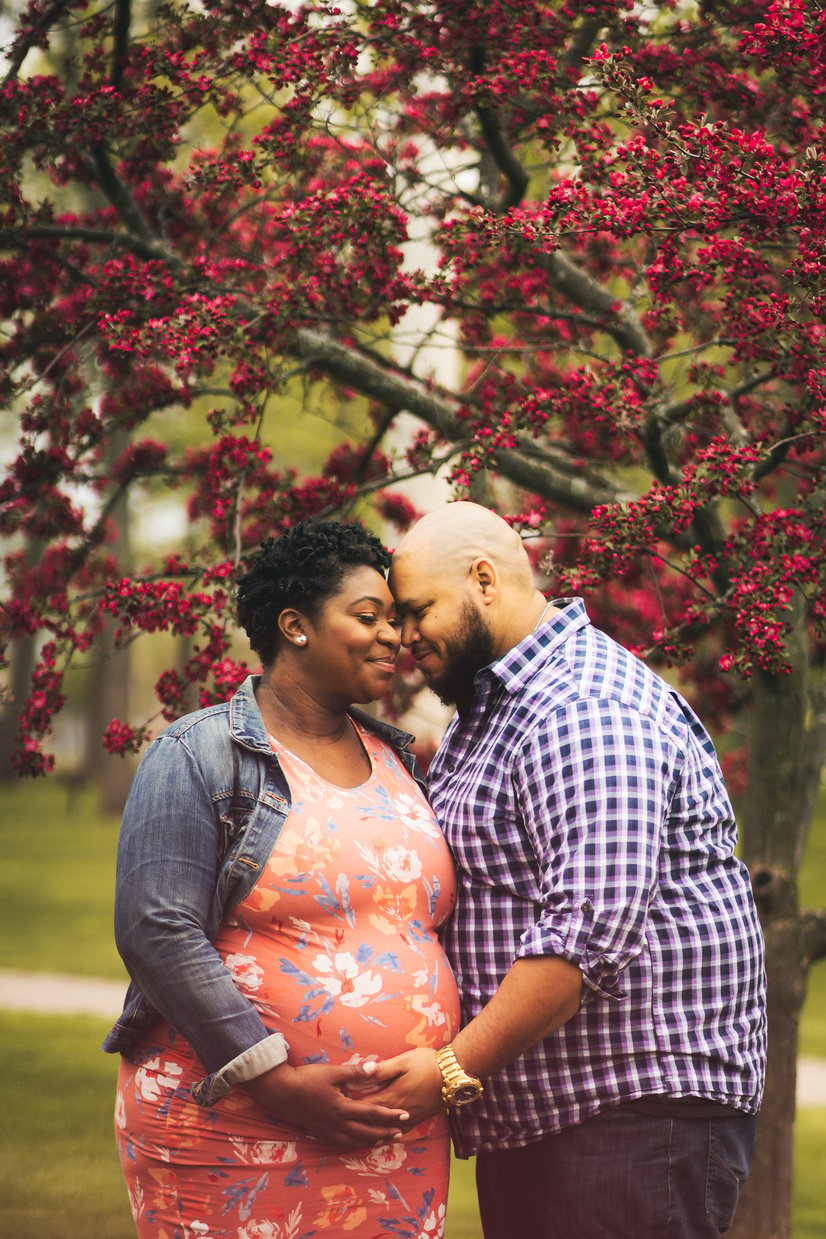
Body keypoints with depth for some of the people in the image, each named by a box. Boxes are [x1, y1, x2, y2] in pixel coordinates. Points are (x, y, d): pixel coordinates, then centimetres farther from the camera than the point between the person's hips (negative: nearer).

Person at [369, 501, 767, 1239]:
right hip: (531, 1111, 10)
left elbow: (593, 927, -26)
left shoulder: (586, 708, -17)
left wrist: (456, 1070, -24)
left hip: (639, 1105, -10)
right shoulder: (489, 708, 18)